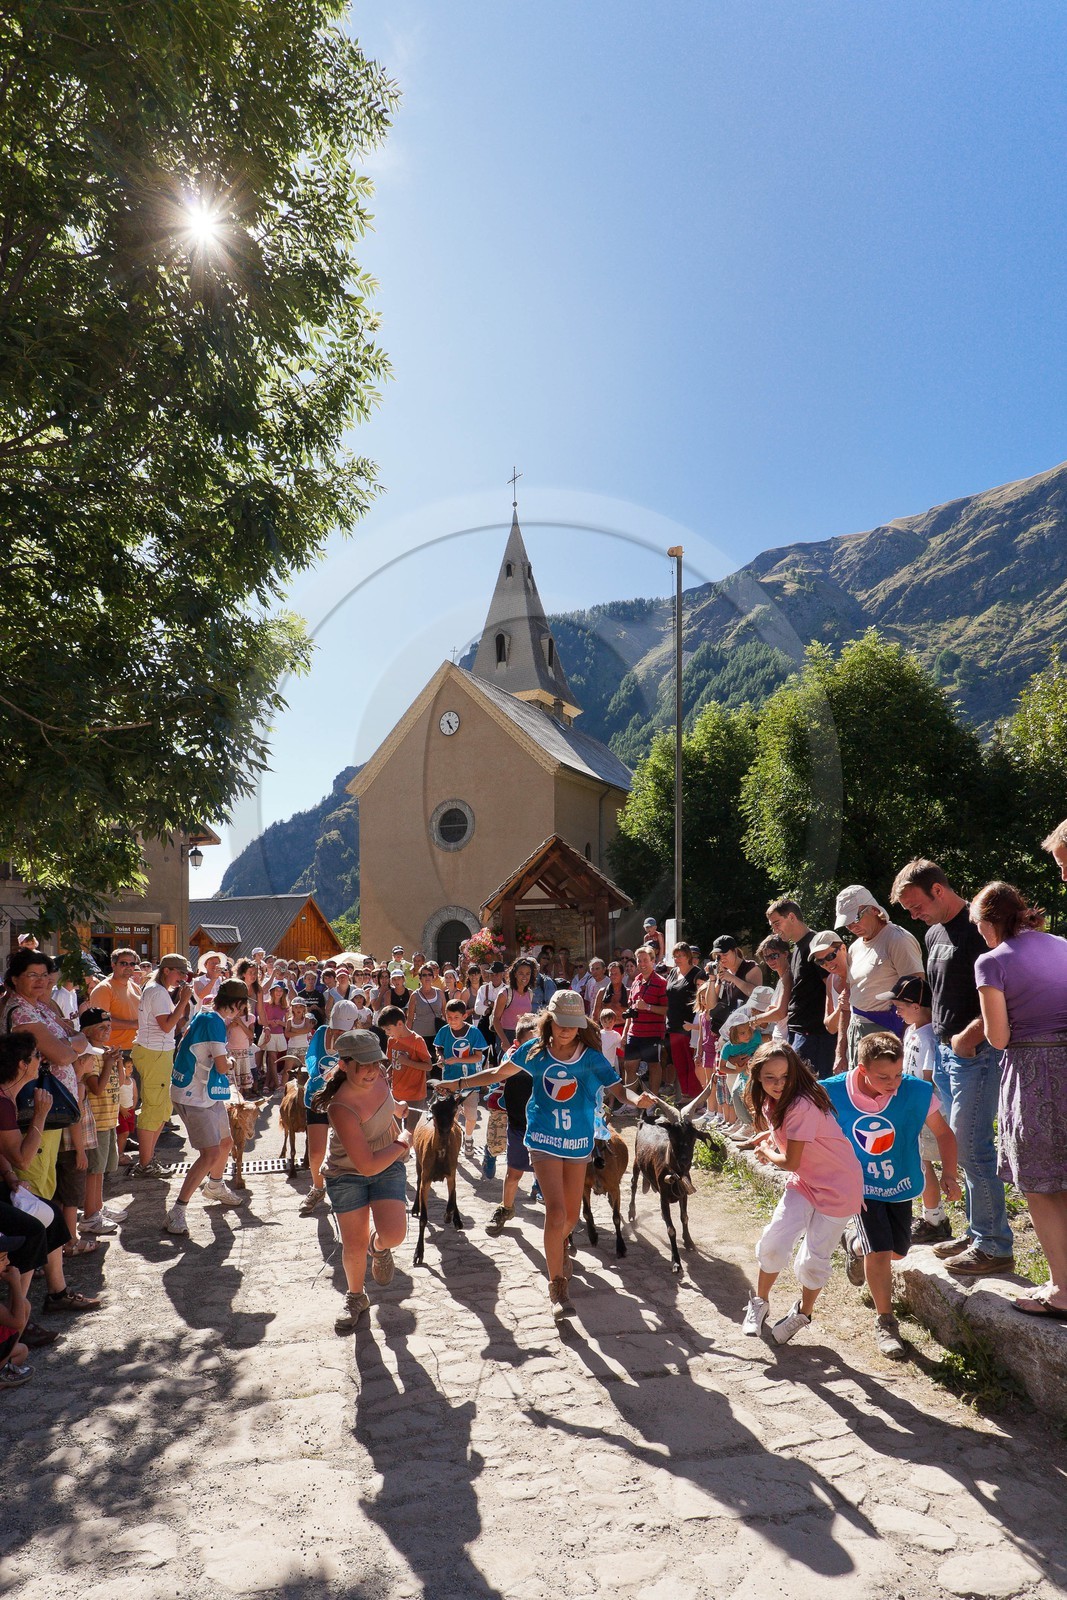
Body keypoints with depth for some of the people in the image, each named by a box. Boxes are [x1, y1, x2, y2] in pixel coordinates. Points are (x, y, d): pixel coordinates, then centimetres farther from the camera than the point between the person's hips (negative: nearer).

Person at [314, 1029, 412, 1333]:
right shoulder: (341, 1109, -34)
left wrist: (398, 1109, 32)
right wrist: (402, 1143, -18)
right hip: (348, 1176, -4)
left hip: (389, 1168, 4)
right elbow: (368, 1165, -32)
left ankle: (379, 1247, 24)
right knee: (354, 1245, 4)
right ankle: (356, 1297, 36)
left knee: (393, 1234, -14)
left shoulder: (377, 1078, -16)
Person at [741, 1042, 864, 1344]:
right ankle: (759, 1303, 20)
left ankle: (803, 1313, 31)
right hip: (804, 1183, 7)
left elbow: (790, 1162, -25)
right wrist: (767, 1141, -4)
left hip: (838, 1188, -6)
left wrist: (766, 1153, -6)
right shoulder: (772, 1102, -4)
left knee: (813, 1260, 2)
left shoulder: (803, 1106, -31)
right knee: (773, 1242, -5)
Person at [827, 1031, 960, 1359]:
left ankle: (855, 1240, 51)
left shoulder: (916, 1092, -25)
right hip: (860, 1185, -3)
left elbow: (942, 1132, -8)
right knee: (879, 1252, -13)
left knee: (898, 1252, 17)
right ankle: (885, 1323, 10)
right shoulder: (833, 1093, -26)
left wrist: (948, 1173, -15)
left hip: (900, 1183, 3)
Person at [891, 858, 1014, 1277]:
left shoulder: (978, 928, -14)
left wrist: (969, 1035, -20)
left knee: (971, 1147, -6)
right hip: (945, 1051, 9)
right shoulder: (933, 934, 14)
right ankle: (977, 1233, 22)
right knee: (961, 1146, 12)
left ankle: (995, 1246, 5)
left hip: (976, 1053, -9)